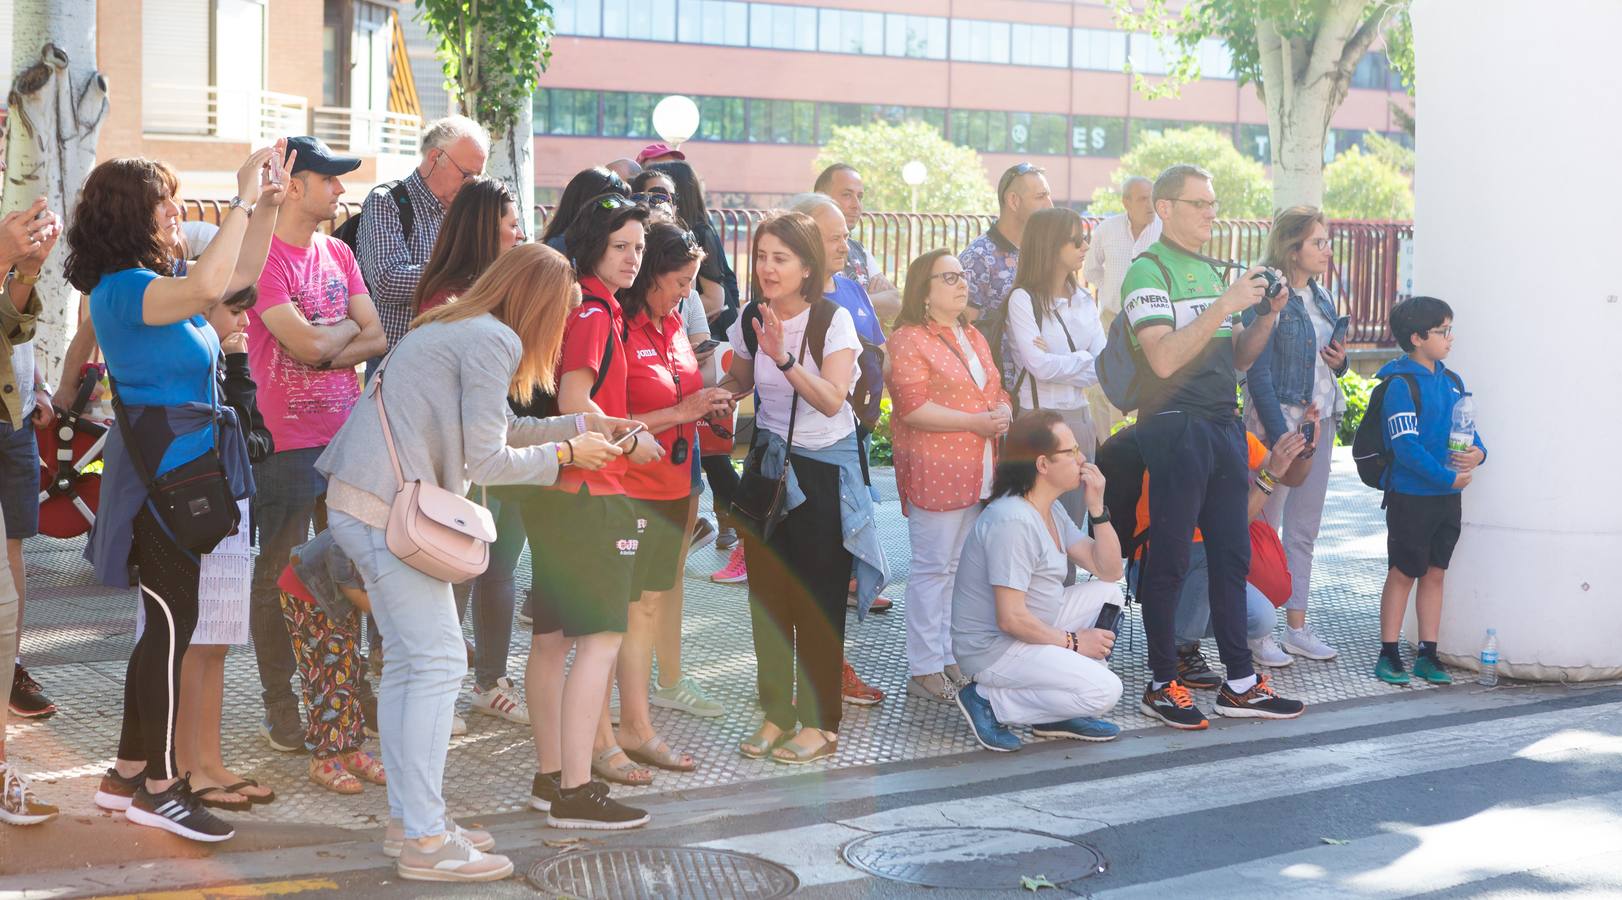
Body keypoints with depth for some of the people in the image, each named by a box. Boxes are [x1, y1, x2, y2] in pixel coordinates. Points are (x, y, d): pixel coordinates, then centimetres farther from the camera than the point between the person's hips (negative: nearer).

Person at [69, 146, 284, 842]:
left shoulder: (154, 281, 13)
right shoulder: (123, 288, -17)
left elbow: (239, 275, 22)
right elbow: (207, 286, -34)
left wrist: (267, 205, 10)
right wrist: (241, 198, -26)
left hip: (180, 468, 10)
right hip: (158, 468, -10)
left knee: (170, 626, 12)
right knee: (173, 626, -7)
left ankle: (128, 775, 19)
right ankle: (156, 786, 1)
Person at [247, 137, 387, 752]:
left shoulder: (337, 254, 11)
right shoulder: (265, 255, -12)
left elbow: (375, 338, 5)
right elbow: (306, 342, -21)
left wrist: (325, 350, -11)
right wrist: (348, 327, -2)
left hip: (347, 432, 7)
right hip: (288, 441, -7)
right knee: (280, 578, 2)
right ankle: (281, 710, 12)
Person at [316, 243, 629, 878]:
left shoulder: (452, 329, 18)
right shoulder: (493, 341, -12)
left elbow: (492, 429, 23)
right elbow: (486, 461, -13)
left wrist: (582, 424, 26)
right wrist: (566, 453, 1)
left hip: (359, 502, 10)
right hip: (389, 509, -10)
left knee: (407, 660, 15)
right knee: (439, 663, -6)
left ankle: (407, 819, 22)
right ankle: (425, 842, -4)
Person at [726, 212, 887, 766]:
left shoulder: (833, 320, -15)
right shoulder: (750, 319, -1)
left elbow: (832, 399, -27)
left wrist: (784, 356, -38)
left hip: (825, 469, -5)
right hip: (771, 464, 5)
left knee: (818, 596, -2)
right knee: (767, 591, 5)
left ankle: (820, 723, 7)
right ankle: (777, 713, 16)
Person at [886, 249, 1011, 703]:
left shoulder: (974, 338, 20)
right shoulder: (909, 339, -8)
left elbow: (997, 391, 26)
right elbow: (912, 408, -16)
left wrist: (1002, 413, 2)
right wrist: (974, 422, -17)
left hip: (980, 473, 8)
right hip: (934, 472, -8)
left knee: (965, 567, 10)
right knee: (933, 568, -5)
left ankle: (954, 657, 18)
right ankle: (925, 670, 0)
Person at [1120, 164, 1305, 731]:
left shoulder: (1213, 271, 18)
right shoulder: (1149, 271, -7)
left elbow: (1239, 359, 21)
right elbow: (1164, 359, -19)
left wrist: (1269, 313, 4)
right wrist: (1226, 304, -20)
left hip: (1224, 425, 8)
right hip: (1175, 425, -8)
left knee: (1232, 554, 9)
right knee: (1170, 559, -2)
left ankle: (1239, 683, 14)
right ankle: (1162, 685, 6)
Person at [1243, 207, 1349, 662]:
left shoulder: (1320, 297, 12)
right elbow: (1258, 373, -16)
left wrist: (1340, 361, -1)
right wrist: (1282, 437, -20)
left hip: (1320, 419, 8)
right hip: (1278, 420, -8)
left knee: (1304, 529, 11)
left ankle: (1297, 625, 18)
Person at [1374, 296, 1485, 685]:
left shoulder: (1452, 382, 9)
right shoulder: (1401, 384, -13)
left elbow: (1468, 430, 14)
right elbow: (1406, 446, -19)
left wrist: (1478, 453, -8)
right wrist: (1448, 477, -19)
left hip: (1447, 497, 7)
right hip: (1411, 496, -7)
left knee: (1435, 573, 11)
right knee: (1403, 573, 1)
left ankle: (1428, 654, 18)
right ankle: (1389, 654, 10)